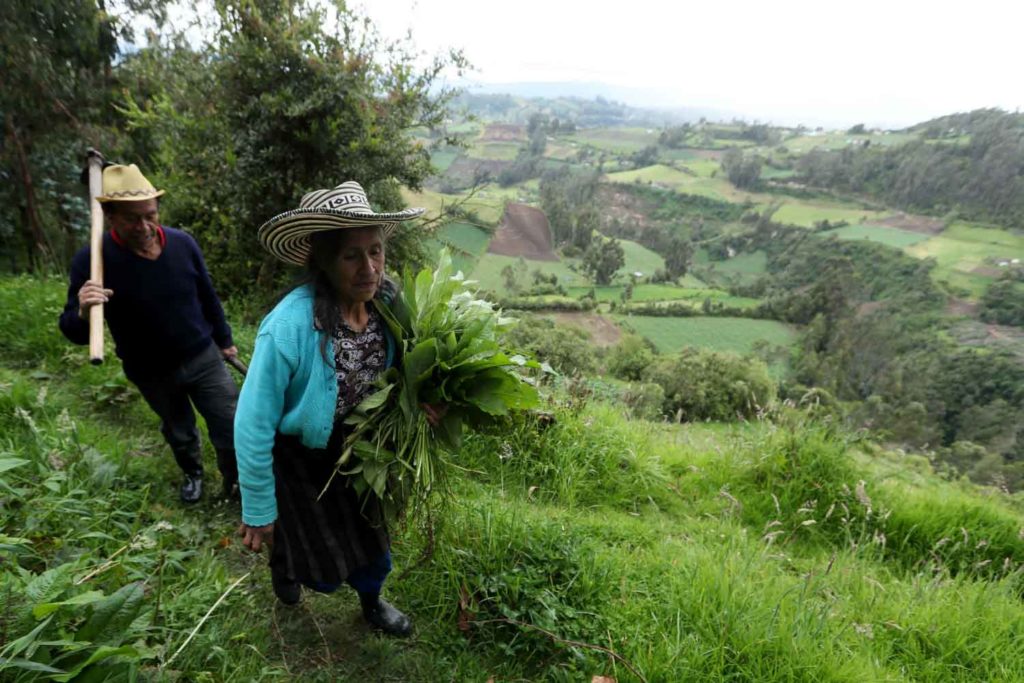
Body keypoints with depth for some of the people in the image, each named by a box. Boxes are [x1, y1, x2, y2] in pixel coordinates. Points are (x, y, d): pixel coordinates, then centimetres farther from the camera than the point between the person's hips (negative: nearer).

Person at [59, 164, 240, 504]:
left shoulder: (183, 243, -12)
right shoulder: (91, 260, -20)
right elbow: (74, 333, -16)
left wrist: (224, 339, 12)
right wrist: (83, 313, -40)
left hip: (203, 358, 1)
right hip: (152, 374, -1)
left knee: (232, 427, 3)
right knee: (179, 434, 22)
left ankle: (238, 483, 29)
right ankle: (192, 473, 52)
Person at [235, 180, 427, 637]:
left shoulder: (386, 304, -17)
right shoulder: (289, 325, -34)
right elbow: (253, 426, -23)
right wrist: (258, 512, -13)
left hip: (357, 449, 5)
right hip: (296, 456, -4)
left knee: (372, 540, 22)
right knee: (327, 572, 13)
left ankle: (371, 604, 56)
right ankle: (283, 559, 50)